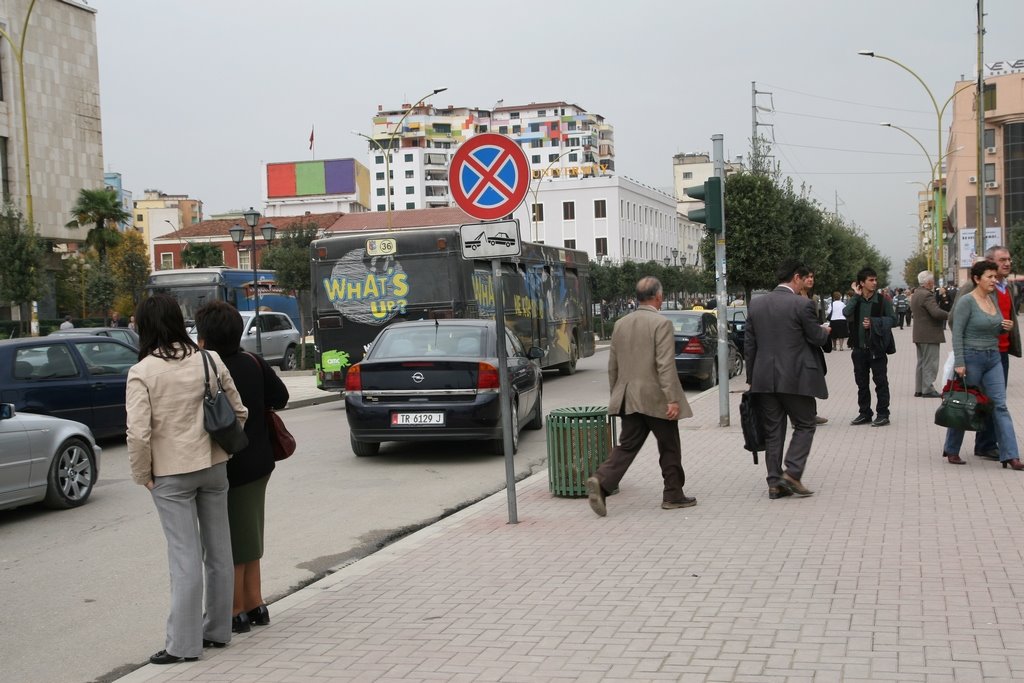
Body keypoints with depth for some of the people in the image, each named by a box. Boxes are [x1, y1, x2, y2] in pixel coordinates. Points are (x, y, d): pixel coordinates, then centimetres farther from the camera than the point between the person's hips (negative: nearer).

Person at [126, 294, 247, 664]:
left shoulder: (142, 372, -13)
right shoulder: (209, 360, -2)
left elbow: (139, 432, -18)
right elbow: (238, 410, 3)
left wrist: (142, 474, -4)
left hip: (171, 473, -4)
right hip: (214, 466, 4)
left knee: (185, 557, 0)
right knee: (218, 551, 13)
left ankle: (184, 643, 5)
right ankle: (217, 630, 25)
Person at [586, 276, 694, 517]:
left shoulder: (621, 325, 9)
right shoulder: (661, 323, -12)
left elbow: (613, 366, 14)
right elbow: (665, 365, -19)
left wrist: (617, 395, 22)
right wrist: (672, 399, -19)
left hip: (628, 399, 6)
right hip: (656, 399, -6)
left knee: (627, 446, 6)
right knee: (669, 448, 9)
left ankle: (601, 481, -13)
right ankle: (673, 495, 17)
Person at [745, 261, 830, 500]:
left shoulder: (756, 304, 6)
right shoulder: (802, 304, -11)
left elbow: (749, 344, 9)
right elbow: (816, 337, -6)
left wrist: (752, 378, 15)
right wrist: (825, 330, 18)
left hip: (764, 379, 5)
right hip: (796, 379, -5)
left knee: (773, 431, 10)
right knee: (805, 425, 9)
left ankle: (775, 483, 11)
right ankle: (792, 473, -3)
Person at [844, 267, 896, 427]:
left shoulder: (882, 300, -3)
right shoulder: (855, 301, 4)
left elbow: (892, 319, -4)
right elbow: (846, 312, -15)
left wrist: (873, 322, -14)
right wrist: (856, 295, -10)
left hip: (877, 347, -3)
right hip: (859, 348, 3)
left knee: (880, 381, 0)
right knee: (862, 382, 11)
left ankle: (883, 414, 7)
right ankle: (865, 413, 21)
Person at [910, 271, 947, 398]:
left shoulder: (915, 294, 13)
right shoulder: (927, 295, -19)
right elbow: (936, 312, -28)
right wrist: (949, 315, -13)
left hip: (919, 335, 10)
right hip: (929, 335, -10)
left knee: (921, 363, 15)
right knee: (930, 363, -5)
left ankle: (919, 389, 17)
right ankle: (928, 389, -4)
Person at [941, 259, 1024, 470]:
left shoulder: (994, 298, 9)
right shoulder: (966, 301, -12)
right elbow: (957, 333, -14)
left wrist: (1006, 327, -1)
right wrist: (959, 362, -20)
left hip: (993, 358, 6)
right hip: (971, 357, -6)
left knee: (1000, 405, -1)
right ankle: (951, 450, 22)